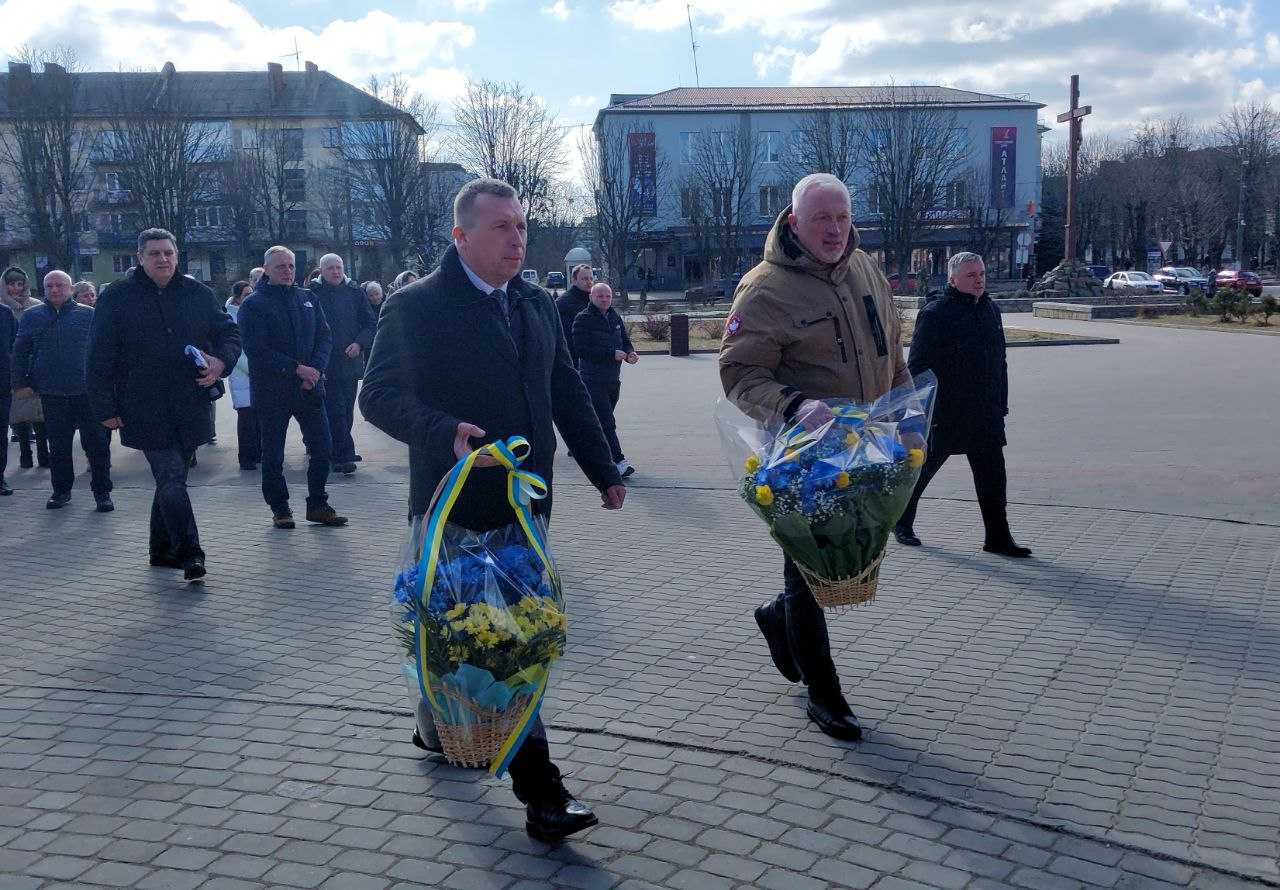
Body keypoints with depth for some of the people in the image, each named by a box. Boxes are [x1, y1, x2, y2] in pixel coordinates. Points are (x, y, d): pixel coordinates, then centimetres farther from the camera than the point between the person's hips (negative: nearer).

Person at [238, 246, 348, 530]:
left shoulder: (307, 298, 11)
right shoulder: (253, 305, -5)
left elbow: (325, 336, 7)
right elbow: (257, 350, -13)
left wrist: (316, 370, -10)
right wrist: (297, 369, -18)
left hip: (309, 388, 4)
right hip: (271, 392, -4)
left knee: (321, 448, 3)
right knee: (273, 454, 5)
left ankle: (318, 504, 15)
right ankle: (279, 508, 18)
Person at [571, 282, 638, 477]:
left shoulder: (615, 317, 14)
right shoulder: (583, 319, -9)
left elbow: (625, 341, 22)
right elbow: (581, 349, -17)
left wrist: (630, 353, -3)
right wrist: (612, 354, -20)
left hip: (614, 378, 7)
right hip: (593, 379, -7)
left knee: (604, 421, 14)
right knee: (606, 422, -13)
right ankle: (619, 461, -16)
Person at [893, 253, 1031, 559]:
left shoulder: (990, 310, 11)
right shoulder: (935, 314, -12)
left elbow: (1000, 362, 19)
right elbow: (917, 366, -12)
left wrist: (1001, 404, 16)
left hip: (985, 415, 6)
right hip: (944, 413, -6)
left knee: (992, 474, 3)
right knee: (923, 466, 9)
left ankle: (998, 537, 9)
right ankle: (902, 522, 29)